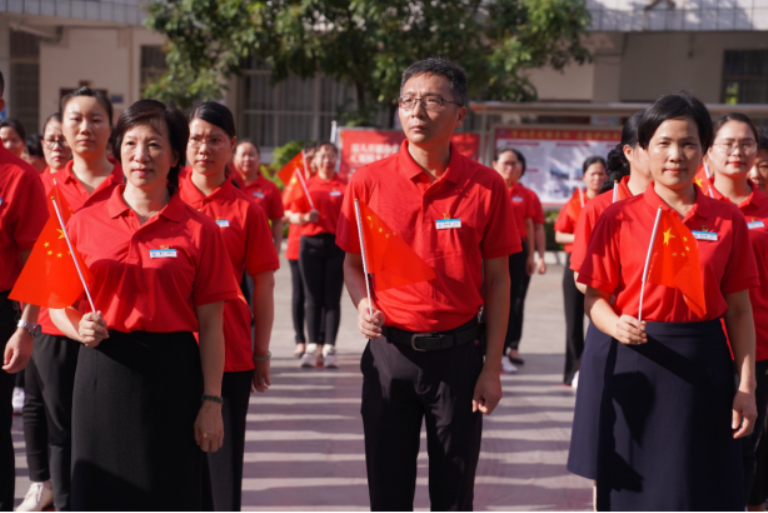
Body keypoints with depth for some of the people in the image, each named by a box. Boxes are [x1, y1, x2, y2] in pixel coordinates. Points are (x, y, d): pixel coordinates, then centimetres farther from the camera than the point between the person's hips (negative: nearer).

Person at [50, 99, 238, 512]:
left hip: (172, 374, -1)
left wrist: (212, 402, -6)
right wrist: (81, 328, -12)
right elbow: (59, 307, 10)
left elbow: (211, 325, -1)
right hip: (102, 373, 1)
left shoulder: (200, 230, 0)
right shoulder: (84, 223, 5)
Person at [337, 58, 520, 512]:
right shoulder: (369, 181, -2)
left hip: (457, 353, 0)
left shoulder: (486, 186, -3)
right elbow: (353, 264, 9)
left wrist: (492, 368, -2)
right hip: (389, 350, 1)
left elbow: (497, 280, 1)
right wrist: (363, 304, -13)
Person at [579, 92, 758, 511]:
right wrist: (615, 324, -18)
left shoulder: (728, 220, 2)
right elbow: (594, 296, 3)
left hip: (705, 363, 1)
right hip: (637, 364, -1)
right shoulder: (619, 218, -2)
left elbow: (739, 310, 4)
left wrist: (746, 386, -2)